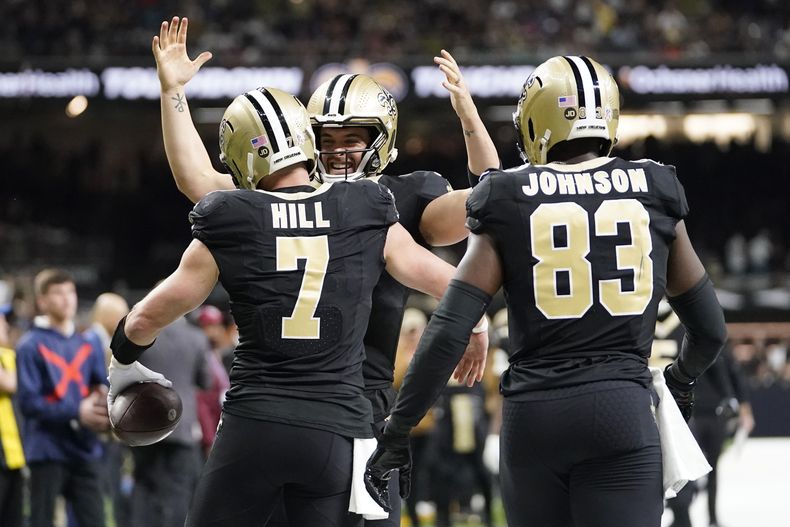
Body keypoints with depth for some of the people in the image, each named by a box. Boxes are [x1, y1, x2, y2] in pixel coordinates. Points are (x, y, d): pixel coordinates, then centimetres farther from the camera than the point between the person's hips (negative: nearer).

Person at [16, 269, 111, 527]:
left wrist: (102, 412, -12)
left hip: (85, 450, 5)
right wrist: (77, 412, -19)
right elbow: (29, 401, -12)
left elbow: (102, 390, 11)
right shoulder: (31, 346, -6)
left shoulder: (88, 345, 11)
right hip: (48, 450, -5)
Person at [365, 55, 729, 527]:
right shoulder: (653, 194, 8)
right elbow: (710, 329, 17)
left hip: (534, 416, 0)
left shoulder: (509, 206, 2)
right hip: (624, 413, 0)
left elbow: (448, 333, -4)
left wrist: (398, 433, 3)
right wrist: (682, 379, 38)